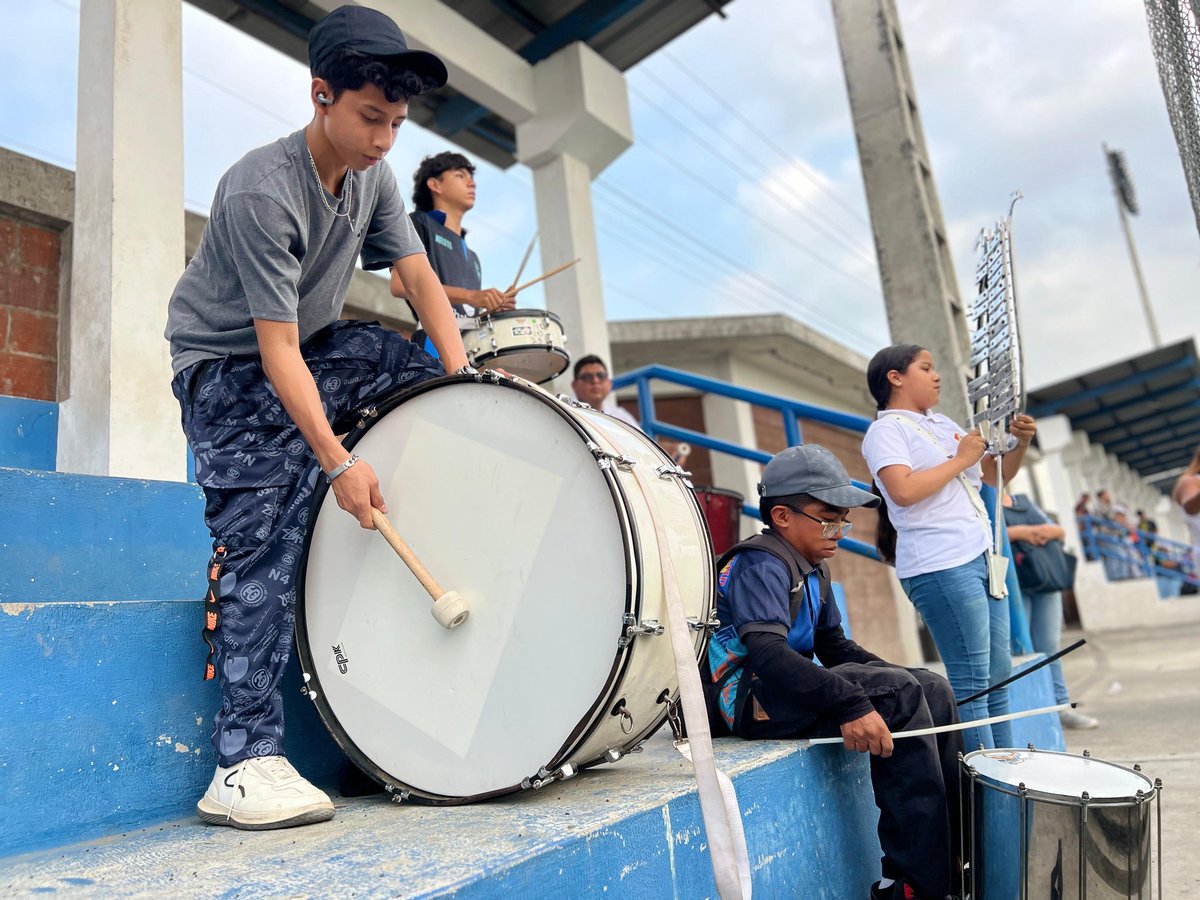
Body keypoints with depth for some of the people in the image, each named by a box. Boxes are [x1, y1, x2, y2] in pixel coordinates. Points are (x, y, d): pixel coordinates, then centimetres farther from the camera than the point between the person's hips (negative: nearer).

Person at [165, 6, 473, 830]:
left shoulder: (374, 175, -2)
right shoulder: (262, 191, -26)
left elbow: (418, 274, -5)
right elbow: (275, 346, -30)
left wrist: (462, 375, -19)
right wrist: (337, 461, -34)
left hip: (317, 343, 8)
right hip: (229, 364, -7)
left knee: (426, 373, -11)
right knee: (265, 540, -18)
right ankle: (245, 767, -16)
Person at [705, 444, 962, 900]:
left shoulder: (813, 569, 15)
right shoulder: (760, 564, -17)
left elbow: (835, 647, 17)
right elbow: (767, 653, -31)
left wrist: (898, 677, 2)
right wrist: (850, 704, -38)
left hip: (791, 689, 10)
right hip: (747, 700, -10)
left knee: (933, 688, 3)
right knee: (899, 695, -23)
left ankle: (958, 853, 9)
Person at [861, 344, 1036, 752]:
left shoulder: (945, 424, 21)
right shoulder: (886, 429, -3)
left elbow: (997, 475, 26)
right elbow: (904, 491, -20)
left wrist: (1019, 443, 7)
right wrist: (960, 460, -10)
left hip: (980, 558, 9)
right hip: (941, 567, -9)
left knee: (998, 678, 11)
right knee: (972, 683, -7)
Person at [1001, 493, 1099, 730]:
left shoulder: (1024, 501, 22)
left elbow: (1059, 530, 20)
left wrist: (1050, 531, -3)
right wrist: (1018, 532, -18)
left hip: (1046, 584, 6)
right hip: (1013, 587, -6)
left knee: (1049, 647, 8)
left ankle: (1060, 706, 14)